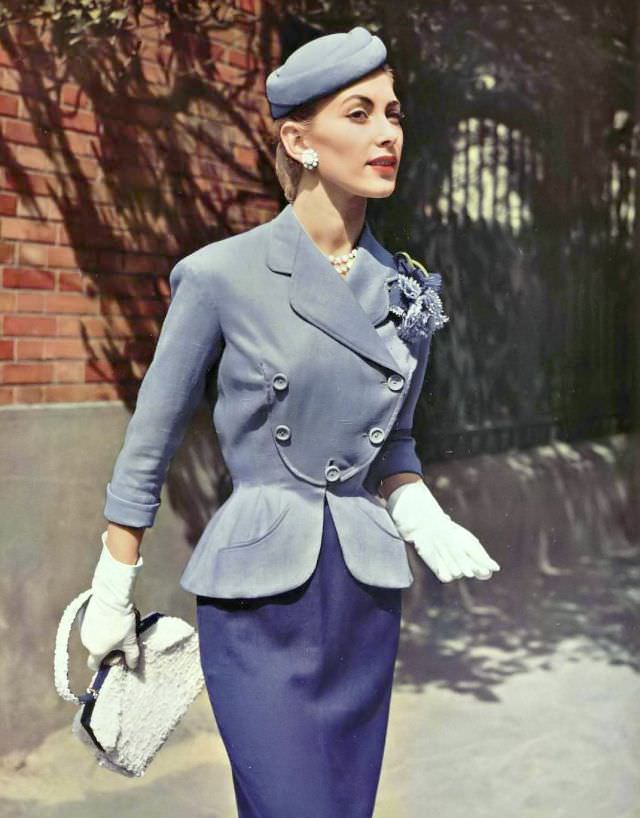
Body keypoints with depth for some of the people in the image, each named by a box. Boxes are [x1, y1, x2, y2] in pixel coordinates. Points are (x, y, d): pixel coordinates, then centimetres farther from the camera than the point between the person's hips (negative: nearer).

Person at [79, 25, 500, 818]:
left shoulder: (409, 290, 5)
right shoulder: (220, 275, -10)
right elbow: (148, 446, -2)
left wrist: (424, 522, -3)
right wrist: (110, 595, 4)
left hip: (367, 600, 5)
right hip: (258, 600, -5)